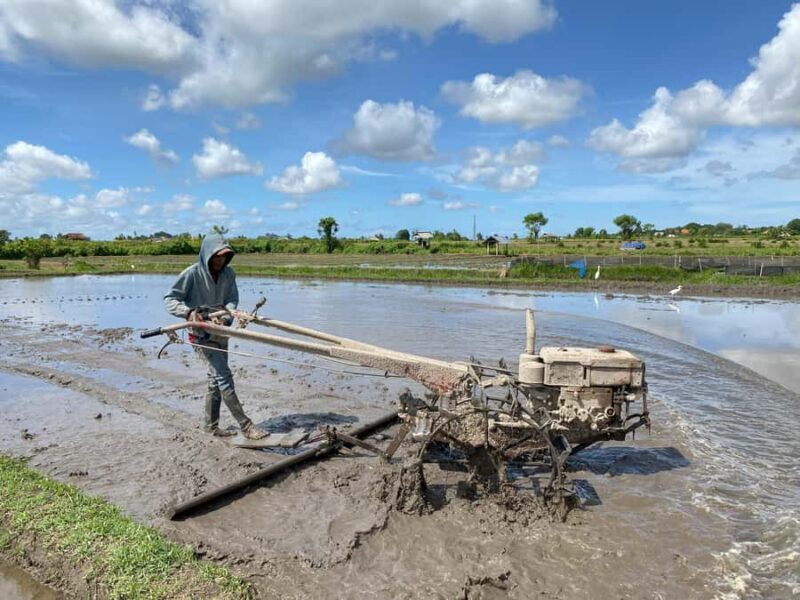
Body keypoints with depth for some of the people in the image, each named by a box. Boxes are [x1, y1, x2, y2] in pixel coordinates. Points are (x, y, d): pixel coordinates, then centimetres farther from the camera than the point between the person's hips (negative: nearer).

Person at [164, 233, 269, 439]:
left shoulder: (228, 273, 1)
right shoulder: (192, 274, -13)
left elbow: (232, 299, -5)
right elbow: (169, 299, -12)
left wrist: (226, 317, -26)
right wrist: (188, 311, -31)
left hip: (220, 332, 6)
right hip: (201, 335, -6)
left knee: (216, 379, 14)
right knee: (224, 377, -11)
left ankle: (211, 425, 28)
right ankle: (246, 426, -7)